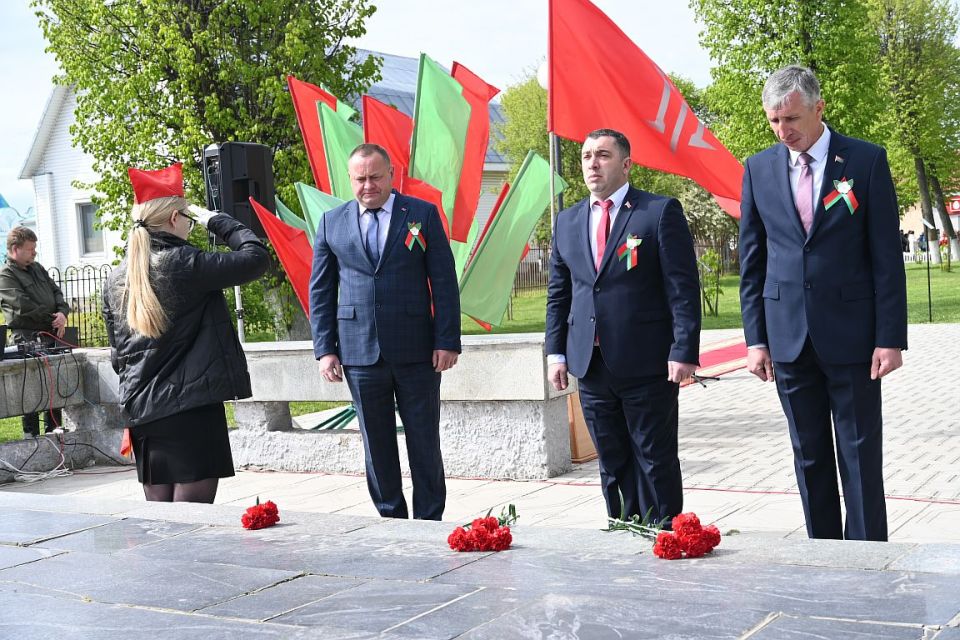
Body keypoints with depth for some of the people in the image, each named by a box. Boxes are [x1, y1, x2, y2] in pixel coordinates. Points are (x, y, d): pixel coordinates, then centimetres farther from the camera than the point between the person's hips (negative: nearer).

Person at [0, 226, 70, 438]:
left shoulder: (37, 268, 16)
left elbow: (56, 291, 16)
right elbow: (24, 306, -17)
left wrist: (63, 313, -4)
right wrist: (52, 319, -12)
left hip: (50, 335, 8)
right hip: (28, 339, -8)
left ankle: (53, 429, 22)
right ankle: (31, 434, 3)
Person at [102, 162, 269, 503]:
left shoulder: (117, 278, 11)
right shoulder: (184, 263, -11)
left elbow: (117, 353, 17)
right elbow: (256, 257, -10)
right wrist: (219, 221, 3)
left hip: (141, 410, 7)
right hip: (192, 407, -7)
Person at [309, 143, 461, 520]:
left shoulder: (422, 214, 3)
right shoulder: (331, 223, 8)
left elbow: (444, 282, 1)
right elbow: (320, 290, 10)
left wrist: (447, 341, -6)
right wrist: (325, 348, 2)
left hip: (416, 350, -1)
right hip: (359, 352, 2)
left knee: (424, 441, 5)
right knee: (376, 445, 9)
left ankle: (430, 521, 17)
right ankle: (390, 519, 21)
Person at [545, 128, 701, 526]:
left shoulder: (661, 212, -4)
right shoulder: (567, 221, 13)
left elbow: (683, 287, -8)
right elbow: (558, 294, 16)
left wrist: (684, 351, -14)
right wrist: (555, 351, 8)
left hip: (647, 363, -5)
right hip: (590, 364, 5)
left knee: (656, 460, 3)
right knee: (612, 462, 12)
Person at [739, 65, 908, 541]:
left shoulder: (866, 161, -3)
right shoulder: (758, 169, 5)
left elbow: (887, 256, -4)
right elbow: (751, 261, 8)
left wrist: (890, 337, -9)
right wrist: (755, 338, 3)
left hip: (851, 334, -3)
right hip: (789, 337, 3)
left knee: (860, 454, 3)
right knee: (808, 455, 10)